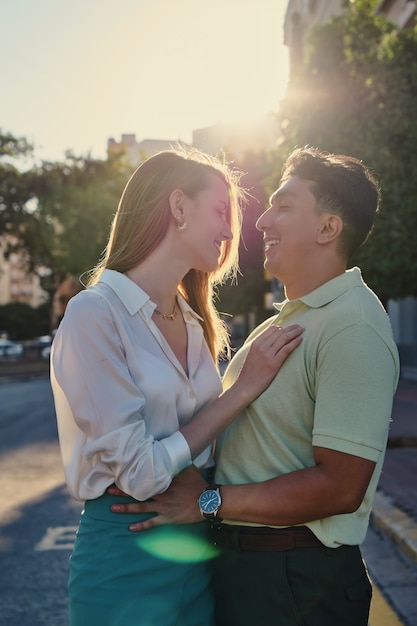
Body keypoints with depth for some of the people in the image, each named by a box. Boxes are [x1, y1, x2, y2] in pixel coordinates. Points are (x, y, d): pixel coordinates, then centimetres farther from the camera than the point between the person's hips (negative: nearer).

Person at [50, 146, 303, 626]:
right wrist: (244, 389, -15)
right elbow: (139, 472, -19)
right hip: (126, 556, -7)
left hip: (199, 548, 7)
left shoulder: (193, 322, 7)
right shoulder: (94, 313, -16)